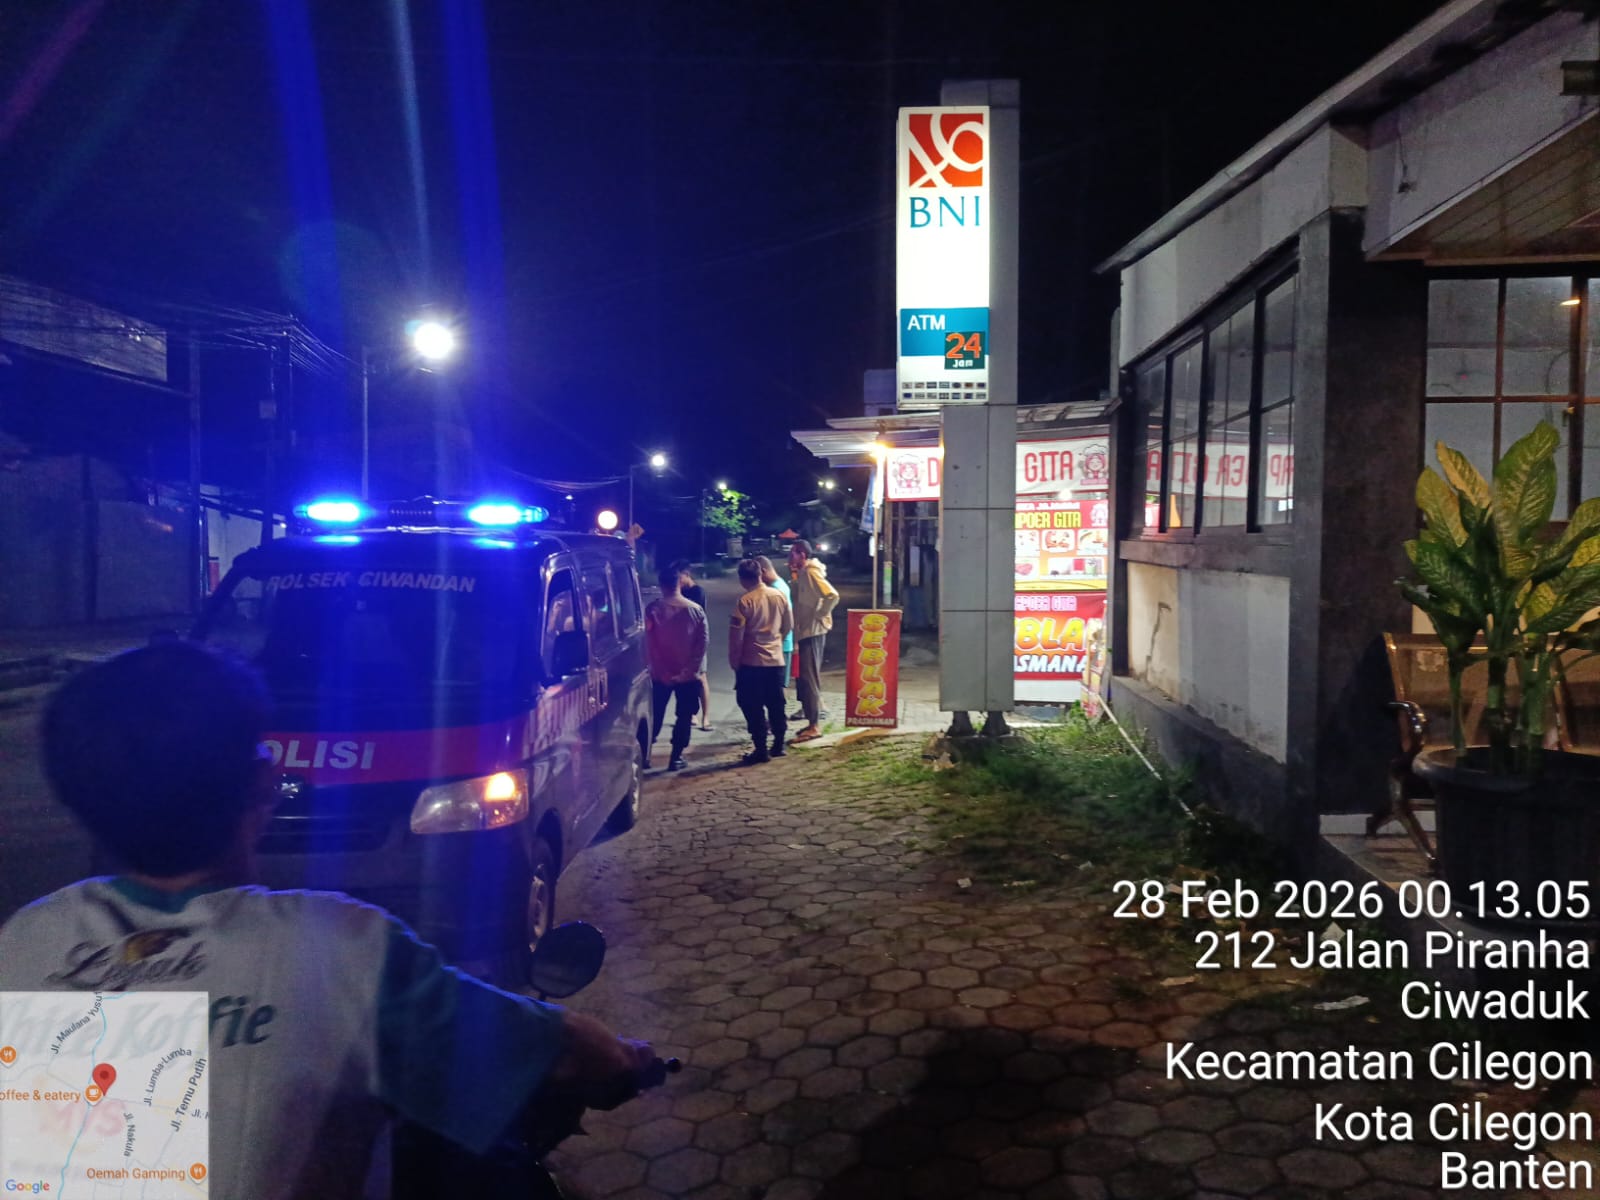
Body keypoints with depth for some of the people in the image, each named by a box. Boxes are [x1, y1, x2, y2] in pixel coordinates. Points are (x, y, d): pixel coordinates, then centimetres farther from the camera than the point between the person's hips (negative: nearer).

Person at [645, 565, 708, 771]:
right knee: (684, 717, 9)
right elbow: (702, 643, -6)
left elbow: (649, 645, -9)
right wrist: (692, 669, -3)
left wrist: (661, 671, -3)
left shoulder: (652, 610, -8)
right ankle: (676, 757, 9)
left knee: (655, 716, 14)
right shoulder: (695, 610, -5)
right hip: (688, 675, 0)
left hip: (661, 675, 0)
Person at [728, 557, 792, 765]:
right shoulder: (779, 597, 1)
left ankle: (761, 750, 2)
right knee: (776, 705, 14)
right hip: (776, 660, 5)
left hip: (751, 662, -5)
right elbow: (789, 625, 11)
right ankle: (778, 745, 21)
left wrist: (734, 662, -2)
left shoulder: (745, 601, -14)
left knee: (753, 707, 2)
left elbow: (736, 635, -12)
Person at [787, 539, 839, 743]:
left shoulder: (811, 573, -14)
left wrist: (818, 616, -19)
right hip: (805, 632, 10)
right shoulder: (802, 574, 15)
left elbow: (832, 595, -25)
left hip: (813, 632, -10)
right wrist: (793, 577, 10)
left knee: (809, 678, -8)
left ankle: (814, 726, -5)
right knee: (804, 679, 13)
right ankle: (811, 723, 19)